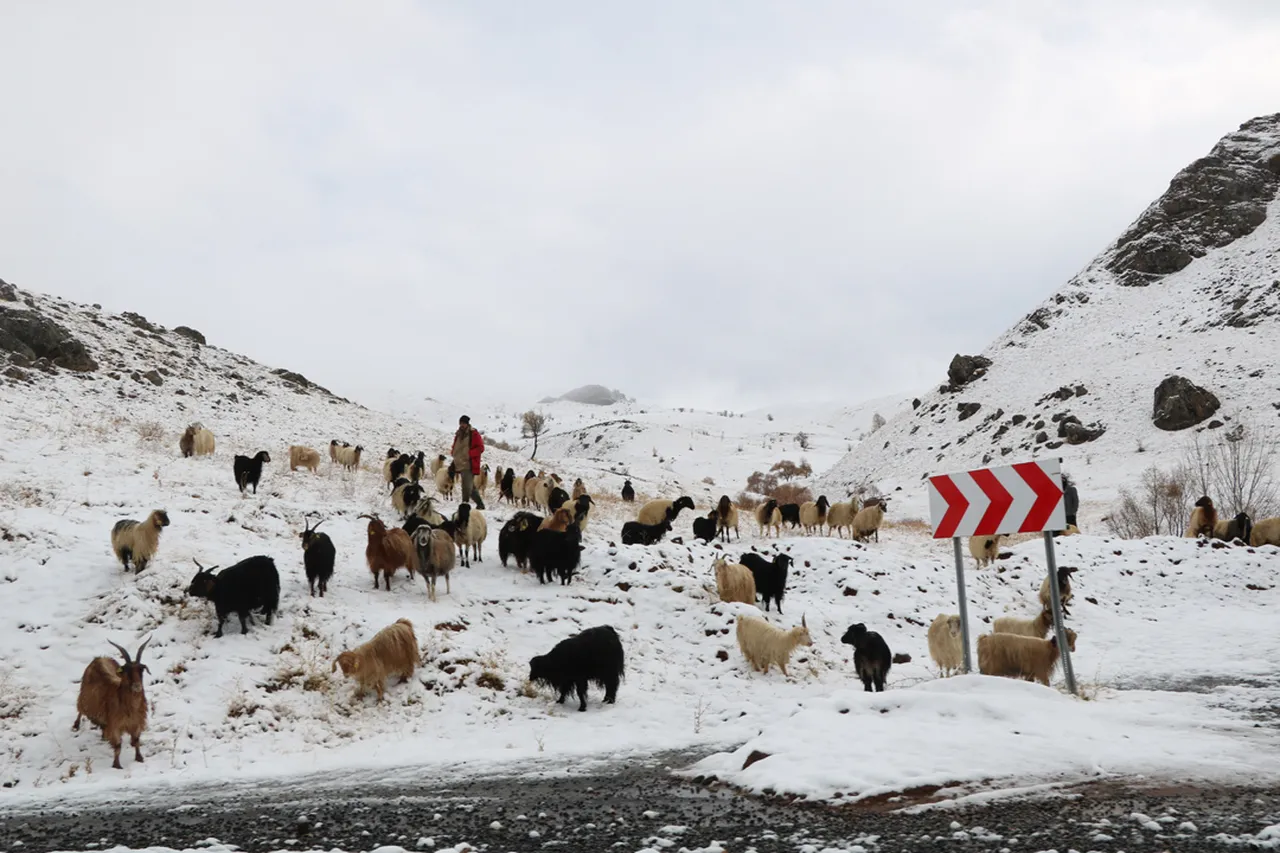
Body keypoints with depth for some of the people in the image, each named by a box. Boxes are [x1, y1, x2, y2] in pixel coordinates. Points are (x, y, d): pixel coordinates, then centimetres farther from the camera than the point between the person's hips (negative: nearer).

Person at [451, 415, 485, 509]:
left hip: (469, 465, -8)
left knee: (466, 487, -12)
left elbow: (480, 448, -10)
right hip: (461, 465, 8)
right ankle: (480, 504, 25)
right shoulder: (458, 435, 17)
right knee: (471, 487, 15)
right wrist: (453, 453, 7)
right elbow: (455, 447, 29)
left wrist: (469, 454, -19)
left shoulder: (474, 434, -5)